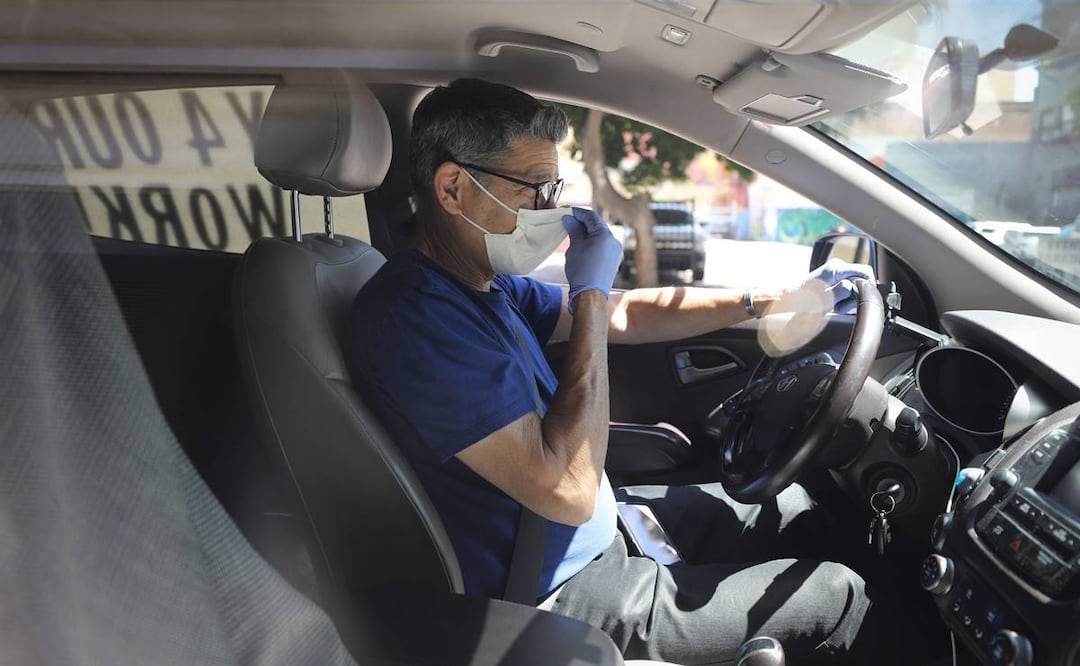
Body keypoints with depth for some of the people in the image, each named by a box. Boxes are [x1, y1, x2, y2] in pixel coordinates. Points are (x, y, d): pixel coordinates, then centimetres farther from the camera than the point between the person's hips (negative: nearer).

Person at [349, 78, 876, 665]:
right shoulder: (416, 312, -29)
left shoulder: (488, 285, 2)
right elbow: (568, 491, -32)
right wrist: (590, 294, -25)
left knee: (794, 514, 19)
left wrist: (778, 299, 10)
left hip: (599, 528, 9)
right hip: (560, 594, -9)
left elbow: (629, 314, 12)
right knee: (838, 598, 0)